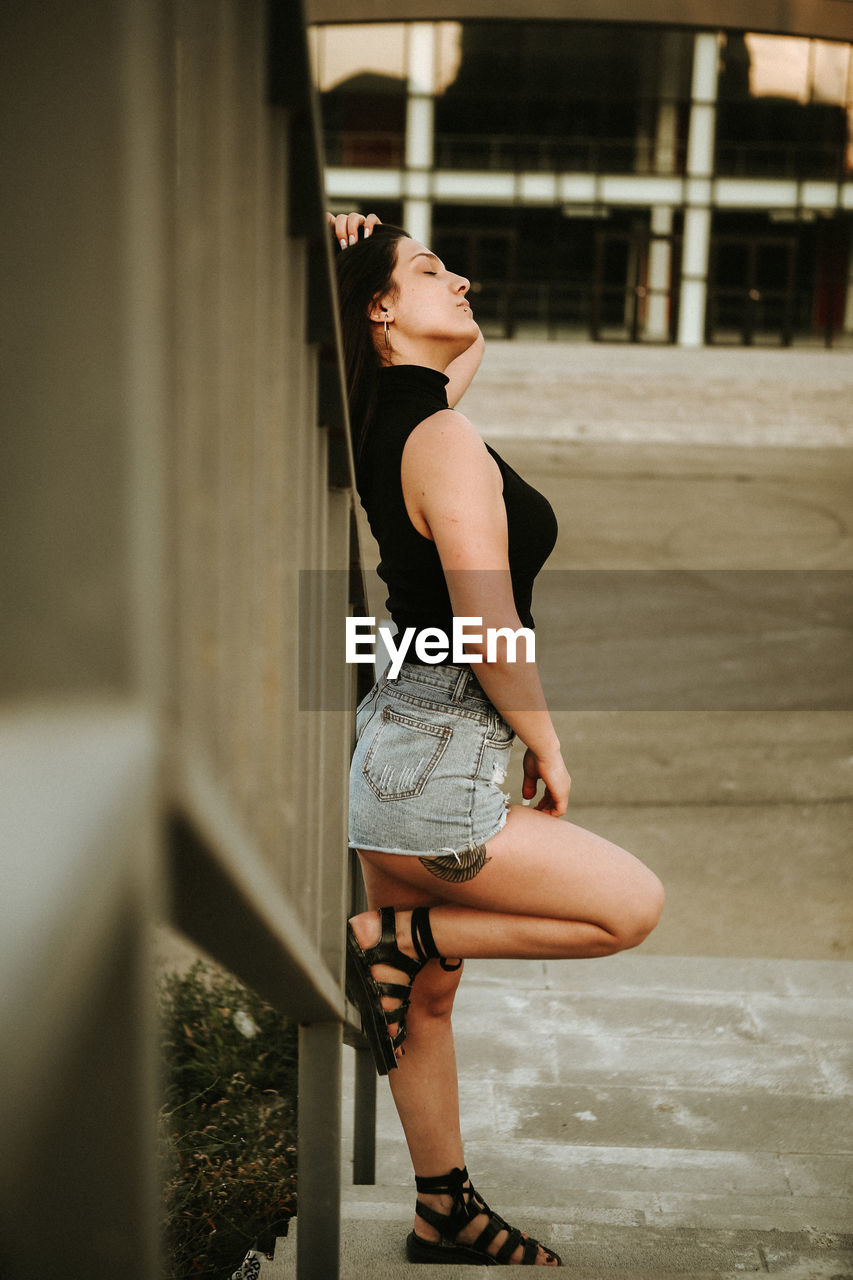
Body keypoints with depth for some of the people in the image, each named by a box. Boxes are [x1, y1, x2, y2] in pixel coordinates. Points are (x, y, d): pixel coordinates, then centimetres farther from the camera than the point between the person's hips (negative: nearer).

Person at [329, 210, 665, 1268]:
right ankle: (392, 935, 4)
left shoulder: (391, 422, 9)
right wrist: (547, 746, -7)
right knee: (633, 906, 2)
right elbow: (491, 630, -21)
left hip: (397, 740, 9)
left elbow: (471, 341, 29)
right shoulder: (444, 443, -18)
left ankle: (447, 1214, 34)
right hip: (434, 770, -9)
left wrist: (350, 260, 15)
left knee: (430, 994, 18)